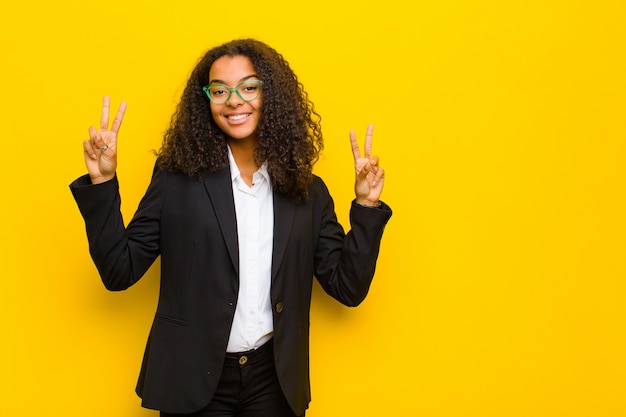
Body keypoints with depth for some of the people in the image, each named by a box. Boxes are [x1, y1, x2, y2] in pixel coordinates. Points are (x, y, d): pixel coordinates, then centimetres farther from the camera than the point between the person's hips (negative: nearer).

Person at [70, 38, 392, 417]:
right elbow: (119, 272, -4)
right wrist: (102, 183, -13)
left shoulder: (308, 192, 2)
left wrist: (366, 206, -7)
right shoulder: (178, 178, -3)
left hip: (274, 382, 2)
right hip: (193, 381, -1)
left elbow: (348, 288, 2)